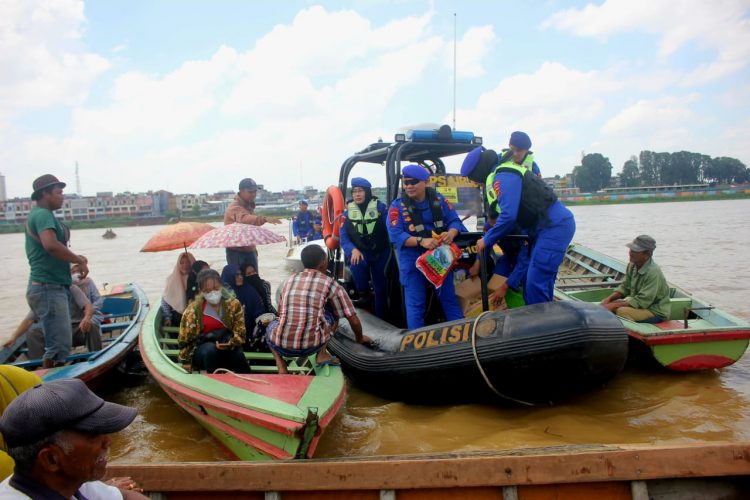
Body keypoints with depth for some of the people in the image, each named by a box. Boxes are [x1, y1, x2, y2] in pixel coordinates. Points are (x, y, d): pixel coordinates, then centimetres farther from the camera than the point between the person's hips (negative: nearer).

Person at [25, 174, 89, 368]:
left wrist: (74, 258, 8)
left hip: (53, 288, 11)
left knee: (60, 343, 17)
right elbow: (51, 245, -29)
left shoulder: (39, 214, 20)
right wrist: (79, 260, -18)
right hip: (49, 288, -11)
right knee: (59, 345, -8)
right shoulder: (43, 214, -12)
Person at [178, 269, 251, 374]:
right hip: (201, 350, 0)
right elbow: (185, 339, 1)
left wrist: (230, 343, -26)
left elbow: (240, 333, -6)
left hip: (228, 348, 1)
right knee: (211, 349, -35)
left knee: (237, 353, -32)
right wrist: (186, 361, -3)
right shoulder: (193, 309, -6)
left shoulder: (233, 304, -4)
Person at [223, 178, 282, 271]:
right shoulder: (235, 207, -18)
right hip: (236, 252, -8)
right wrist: (264, 218, -58)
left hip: (250, 251, 8)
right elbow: (245, 219, -40)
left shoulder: (249, 206, 13)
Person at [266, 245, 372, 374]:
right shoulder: (330, 284, 4)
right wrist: (360, 338, 30)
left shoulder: (290, 279, 14)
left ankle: (280, 364, 11)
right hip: (312, 346, -2)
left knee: (271, 326, 37)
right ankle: (321, 354, 14)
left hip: (282, 346, 2)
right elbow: (354, 320, 9)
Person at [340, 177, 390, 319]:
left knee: (380, 287, 7)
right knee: (357, 263, -33)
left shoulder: (380, 207, -9)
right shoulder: (347, 212, -1)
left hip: (380, 252, 0)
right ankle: (363, 292, -7)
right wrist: (353, 250, -24)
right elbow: (343, 237, -5)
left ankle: (381, 317, 25)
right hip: (359, 252, 1)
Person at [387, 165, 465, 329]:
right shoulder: (397, 206, -8)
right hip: (412, 261, -3)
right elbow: (396, 235, -17)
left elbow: (454, 221, 0)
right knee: (415, 303, 2)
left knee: (449, 298, 13)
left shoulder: (438, 199, 1)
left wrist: (450, 234, -24)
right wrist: (421, 241, -30)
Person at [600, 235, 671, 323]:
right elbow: (624, 287, 9)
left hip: (656, 312, -8)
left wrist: (615, 305, -25)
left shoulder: (653, 272, -26)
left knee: (621, 311, -30)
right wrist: (608, 299, -9)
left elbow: (642, 302, -27)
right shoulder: (632, 266, -2)